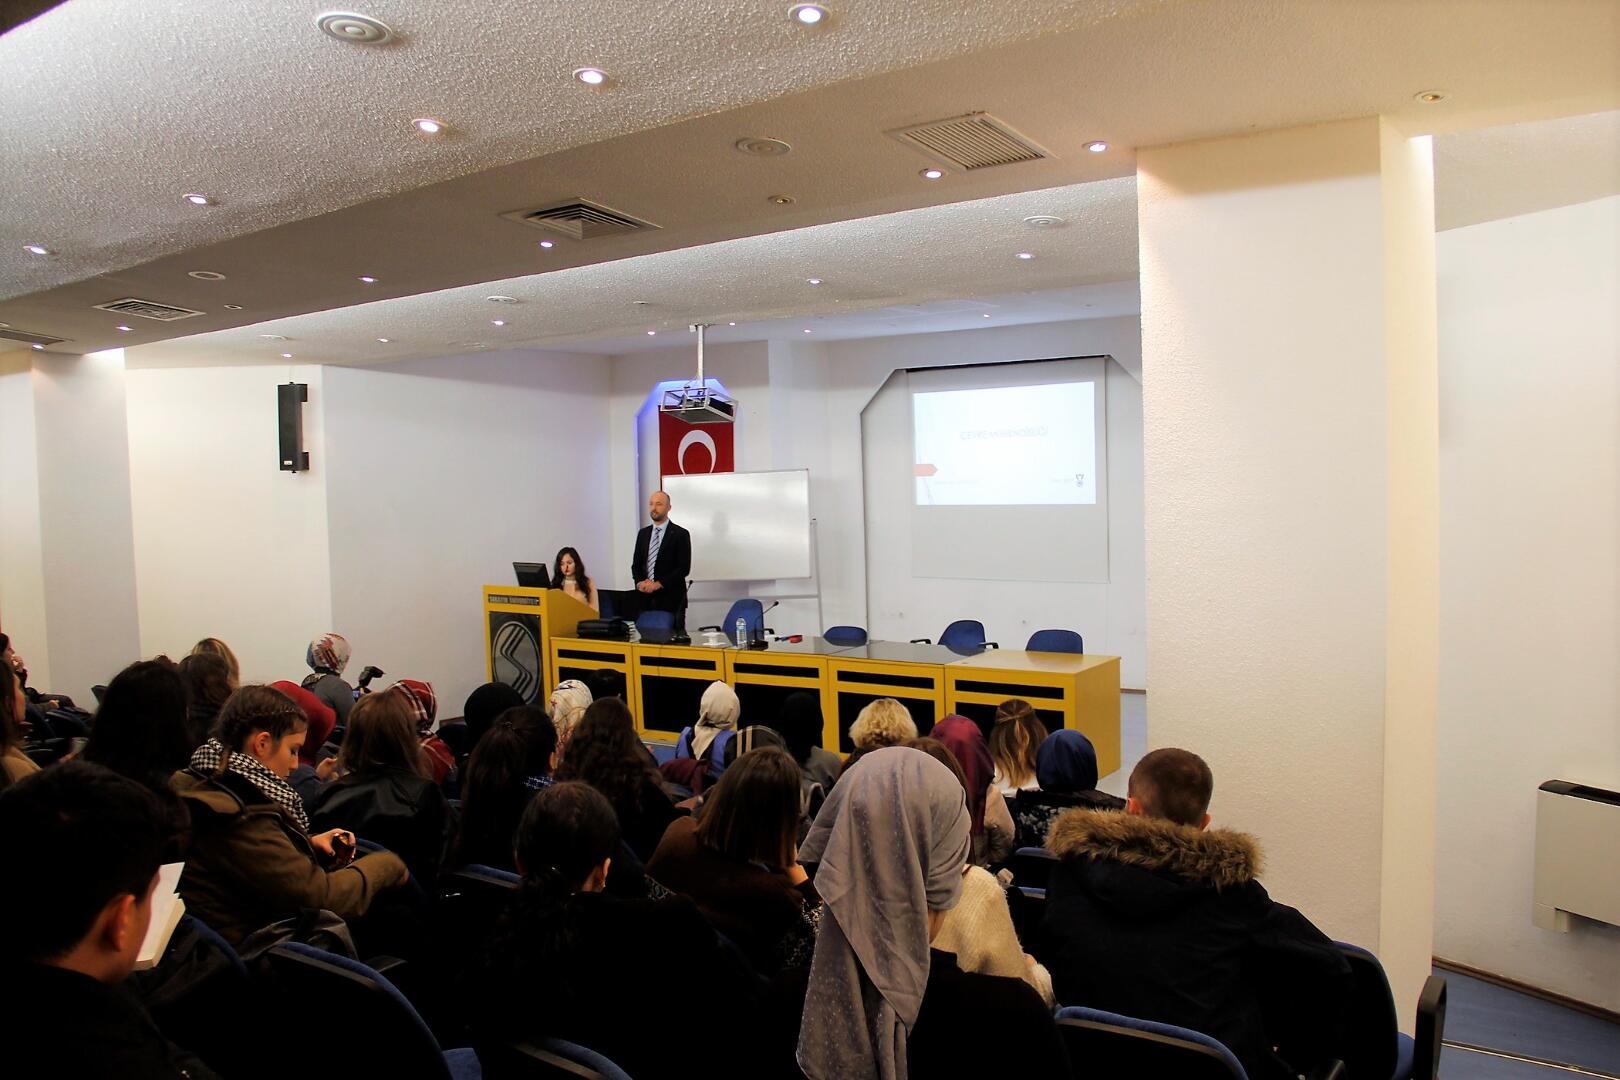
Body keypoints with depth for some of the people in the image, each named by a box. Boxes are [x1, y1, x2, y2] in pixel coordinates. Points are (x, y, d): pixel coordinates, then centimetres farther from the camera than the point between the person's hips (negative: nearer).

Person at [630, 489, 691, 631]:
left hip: (671, 598, -4)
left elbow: (684, 568, -10)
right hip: (646, 598, 4)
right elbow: (636, 564, 15)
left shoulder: (680, 534, -3)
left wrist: (659, 584, -15)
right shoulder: (643, 533, 14)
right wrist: (639, 582, -5)